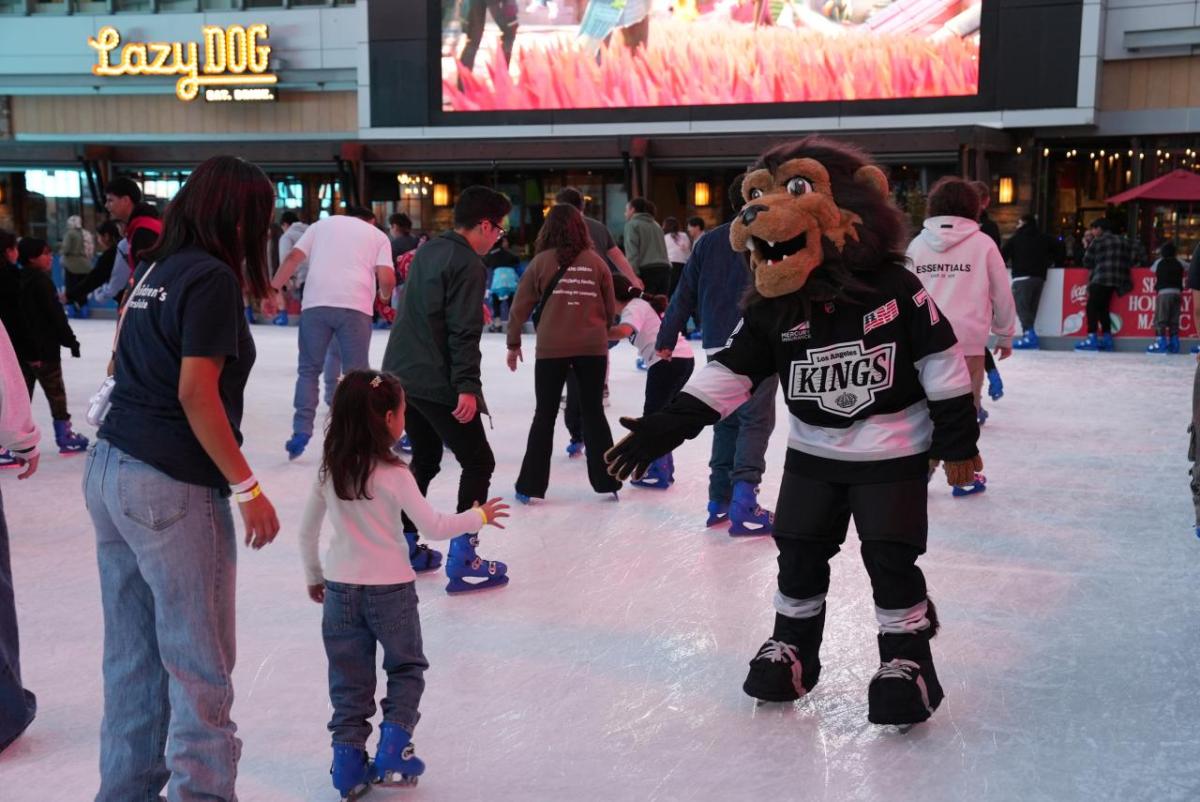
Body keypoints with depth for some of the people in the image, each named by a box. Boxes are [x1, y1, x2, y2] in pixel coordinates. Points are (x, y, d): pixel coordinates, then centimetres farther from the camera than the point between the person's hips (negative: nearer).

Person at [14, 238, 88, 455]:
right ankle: (65, 437, 11)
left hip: (21, 348, 8)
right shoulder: (41, 281, -16)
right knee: (56, 393, 3)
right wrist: (71, 341, -10)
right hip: (44, 349, -8)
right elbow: (56, 316, -17)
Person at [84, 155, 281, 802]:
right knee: (200, 664, 1)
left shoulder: (156, 268, 13)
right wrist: (247, 488, -15)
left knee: (132, 655, 15)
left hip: (109, 471, 8)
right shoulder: (213, 277, -11)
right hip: (171, 487, -8)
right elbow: (196, 393, -17)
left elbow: (123, 366, 16)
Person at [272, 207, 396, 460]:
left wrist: (273, 289, 6)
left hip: (316, 304, 1)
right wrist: (384, 297, 24)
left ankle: (301, 431, 5)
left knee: (308, 370, 12)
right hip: (355, 306, -1)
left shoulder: (322, 224, 22)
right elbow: (387, 278, 3)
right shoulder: (378, 235, 18)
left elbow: (293, 258, 8)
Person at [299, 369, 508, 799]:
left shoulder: (329, 471, -1)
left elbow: (306, 530, 7)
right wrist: (478, 517, 2)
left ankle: (349, 759, 16)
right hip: (390, 589, -4)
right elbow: (433, 527, -13)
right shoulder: (393, 474, -15)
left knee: (349, 679, 14)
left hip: (340, 588, 4)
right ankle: (393, 751, 12)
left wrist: (314, 576, 22)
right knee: (406, 667, 17)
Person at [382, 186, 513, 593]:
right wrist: (467, 386, -22)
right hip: (437, 382, -9)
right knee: (478, 462, 1)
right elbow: (463, 331, -21)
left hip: (401, 373, 9)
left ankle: (404, 544, 25)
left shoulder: (429, 250, 12)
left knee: (425, 458, 22)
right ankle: (462, 561, -2)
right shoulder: (468, 264, -14)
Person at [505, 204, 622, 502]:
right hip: (593, 348, 2)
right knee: (594, 413, 14)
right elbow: (610, 309, 7)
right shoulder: (596, 262, 1)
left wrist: (514, 343, 11)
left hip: (551, 349, -1)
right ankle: (607, 481, 18)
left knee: (545, 415, 9)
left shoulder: (542, 261, -4)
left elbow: (521, 306, -1)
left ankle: (530, 485, 11)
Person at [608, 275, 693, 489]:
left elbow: (623, 330, -25)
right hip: (685, 357, 9)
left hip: (668, 362, -9)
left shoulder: (633, 308, -4)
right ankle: (664, 466, 22)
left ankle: (659, 473, -6)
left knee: (652, 417, -4)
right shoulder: (646, 304, 23)